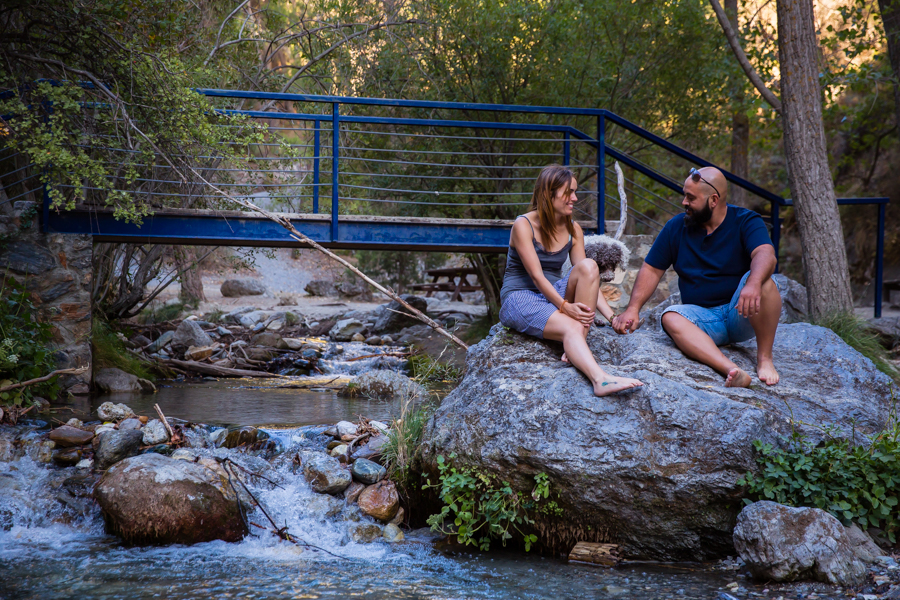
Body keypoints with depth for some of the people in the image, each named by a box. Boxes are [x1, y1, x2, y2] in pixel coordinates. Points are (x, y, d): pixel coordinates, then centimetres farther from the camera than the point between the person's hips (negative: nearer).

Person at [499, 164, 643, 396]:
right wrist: (564, 306, -30)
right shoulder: (523, 225, -12)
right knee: (570, 327, -36)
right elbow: (536, 275, -19)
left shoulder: (573, 230, 6)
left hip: (554, 293, 6)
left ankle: (576, 349, -28)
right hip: (520, 297, -6)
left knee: (588, 266, -25)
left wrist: (611, 316, -12)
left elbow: (587, 278, 0)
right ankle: (600, 379, -60)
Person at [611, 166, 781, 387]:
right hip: (701, 317, 3)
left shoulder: (745, 221, -4)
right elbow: (652, 269, 10)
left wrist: (753, 284, -46)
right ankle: (732, 370, -49)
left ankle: (764, 358, -23)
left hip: (741, 315, -2)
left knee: (762, 281, -31)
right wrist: (632, 309, -4)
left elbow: (766, 255, -23)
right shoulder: (676, 226, 8)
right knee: (671, 317, -30)